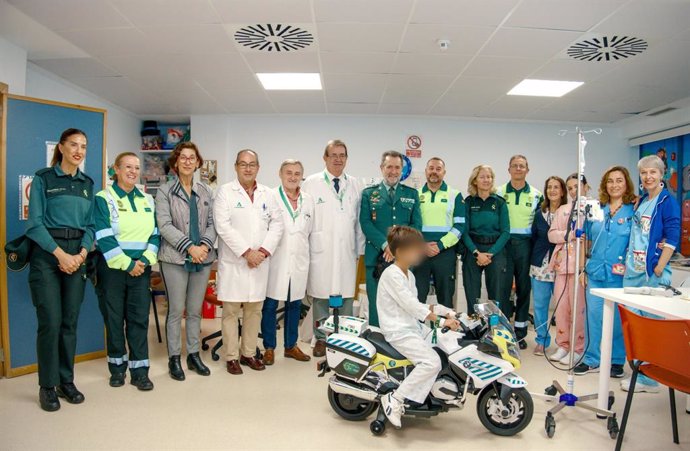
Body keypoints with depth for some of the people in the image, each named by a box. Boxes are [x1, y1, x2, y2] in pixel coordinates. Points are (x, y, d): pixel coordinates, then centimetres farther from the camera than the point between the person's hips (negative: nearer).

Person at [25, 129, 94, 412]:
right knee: (50, 322, -4)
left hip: (77, 257, 4)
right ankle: (47, 386, 10)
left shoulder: (87, 183, 13)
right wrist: (60, 254, -13)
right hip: (47, 255, -4)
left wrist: (82, 253, -5)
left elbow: (90, 224, 10)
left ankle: (66, 381, 19)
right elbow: (35, 223, -6)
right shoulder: (43, 179, 0)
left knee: (70, 322, 7)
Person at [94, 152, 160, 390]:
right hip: (112, 268, -3)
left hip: (141, 268, 3)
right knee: (114, 319, 7)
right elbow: (104, 237, -11)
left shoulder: (147, 200, 12)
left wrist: (145, 260, -8)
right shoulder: (104, 199, -2)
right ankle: (117, 366, 23)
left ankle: (139, 370, 11)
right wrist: (127, 264, -14)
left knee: (139, 318, 3)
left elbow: (155, 234, 7)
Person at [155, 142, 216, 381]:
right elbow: (164, 225, -8)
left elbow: (212, 223, 6)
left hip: (203, 258, 3)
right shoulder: (165, 191, 0)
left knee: (195, 310, 11)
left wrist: (205, 245, -11)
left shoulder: (206, 191, 10)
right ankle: (174, 358, 17)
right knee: (176, 310, 3)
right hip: (175, 259, -3)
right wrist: (189, 247, -15)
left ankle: (193, 355, 23)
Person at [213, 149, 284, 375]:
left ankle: (249, 353, 23)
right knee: (231, 311, 2)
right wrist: (246, 252, -15)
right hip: (233, 262, -4)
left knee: (254, 309, 10)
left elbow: (277, 223, 6)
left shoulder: (267, 194, 10)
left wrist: (264, 251, -8)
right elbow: (223, 226, -11)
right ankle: (232, 357, 14)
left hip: (259, 262, 4)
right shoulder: (225, 191, -2)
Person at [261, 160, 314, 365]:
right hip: (275, 261, -4)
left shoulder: (308, 200, 9)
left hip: (299, 262, 4)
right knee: (270, 305, 4)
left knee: (295, 305, 13)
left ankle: (291, 346, 27)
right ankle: (269, 347, 19)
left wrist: (304, 251, 12)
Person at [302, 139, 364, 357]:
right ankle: (321, 339, 18)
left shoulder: (355, 185, 10)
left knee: (346, 296, 5)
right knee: (320, 296, 4)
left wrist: (359, 249, 10)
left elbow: (359, 219, 11)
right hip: (320, 251, -2)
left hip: (347, 251, 2)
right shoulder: (311, 183, 2)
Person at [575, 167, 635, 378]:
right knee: (593, 316, 6)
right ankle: (592, 360, 18)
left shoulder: (633, 210, -1)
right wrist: (582, 269, 10)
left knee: (617, 319, 6)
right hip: (595, 273, 3)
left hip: (619, 275, -3)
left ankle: (616, 361, 22)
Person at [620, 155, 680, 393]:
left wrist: (658, 269, -15)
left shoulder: (667, 201, -6)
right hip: (633, 271, 7)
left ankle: (650, 378, 8)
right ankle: (639, 370, 25)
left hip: (653, 273, -7)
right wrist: (627, 262, 12)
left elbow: (672, 238, -12)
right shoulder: (640, 202, 15)